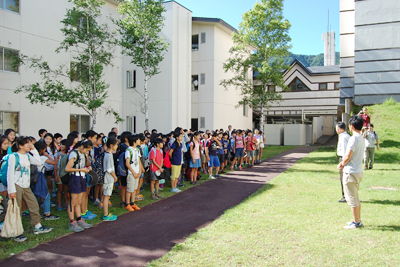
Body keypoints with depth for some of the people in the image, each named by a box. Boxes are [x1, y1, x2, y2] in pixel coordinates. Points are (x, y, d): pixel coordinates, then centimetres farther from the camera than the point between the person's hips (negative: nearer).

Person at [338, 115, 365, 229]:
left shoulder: (353, 138, -20)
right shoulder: (361, 138, 10)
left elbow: (348, 157, -21)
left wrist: (342, 164, -3)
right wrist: (343, 162, 6)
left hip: (351, 172, -10)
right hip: (358, 171, 10)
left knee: (352, 199, 1)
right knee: (356, 198, 20)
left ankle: (356, 223, 9)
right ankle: (358, 220, 28)